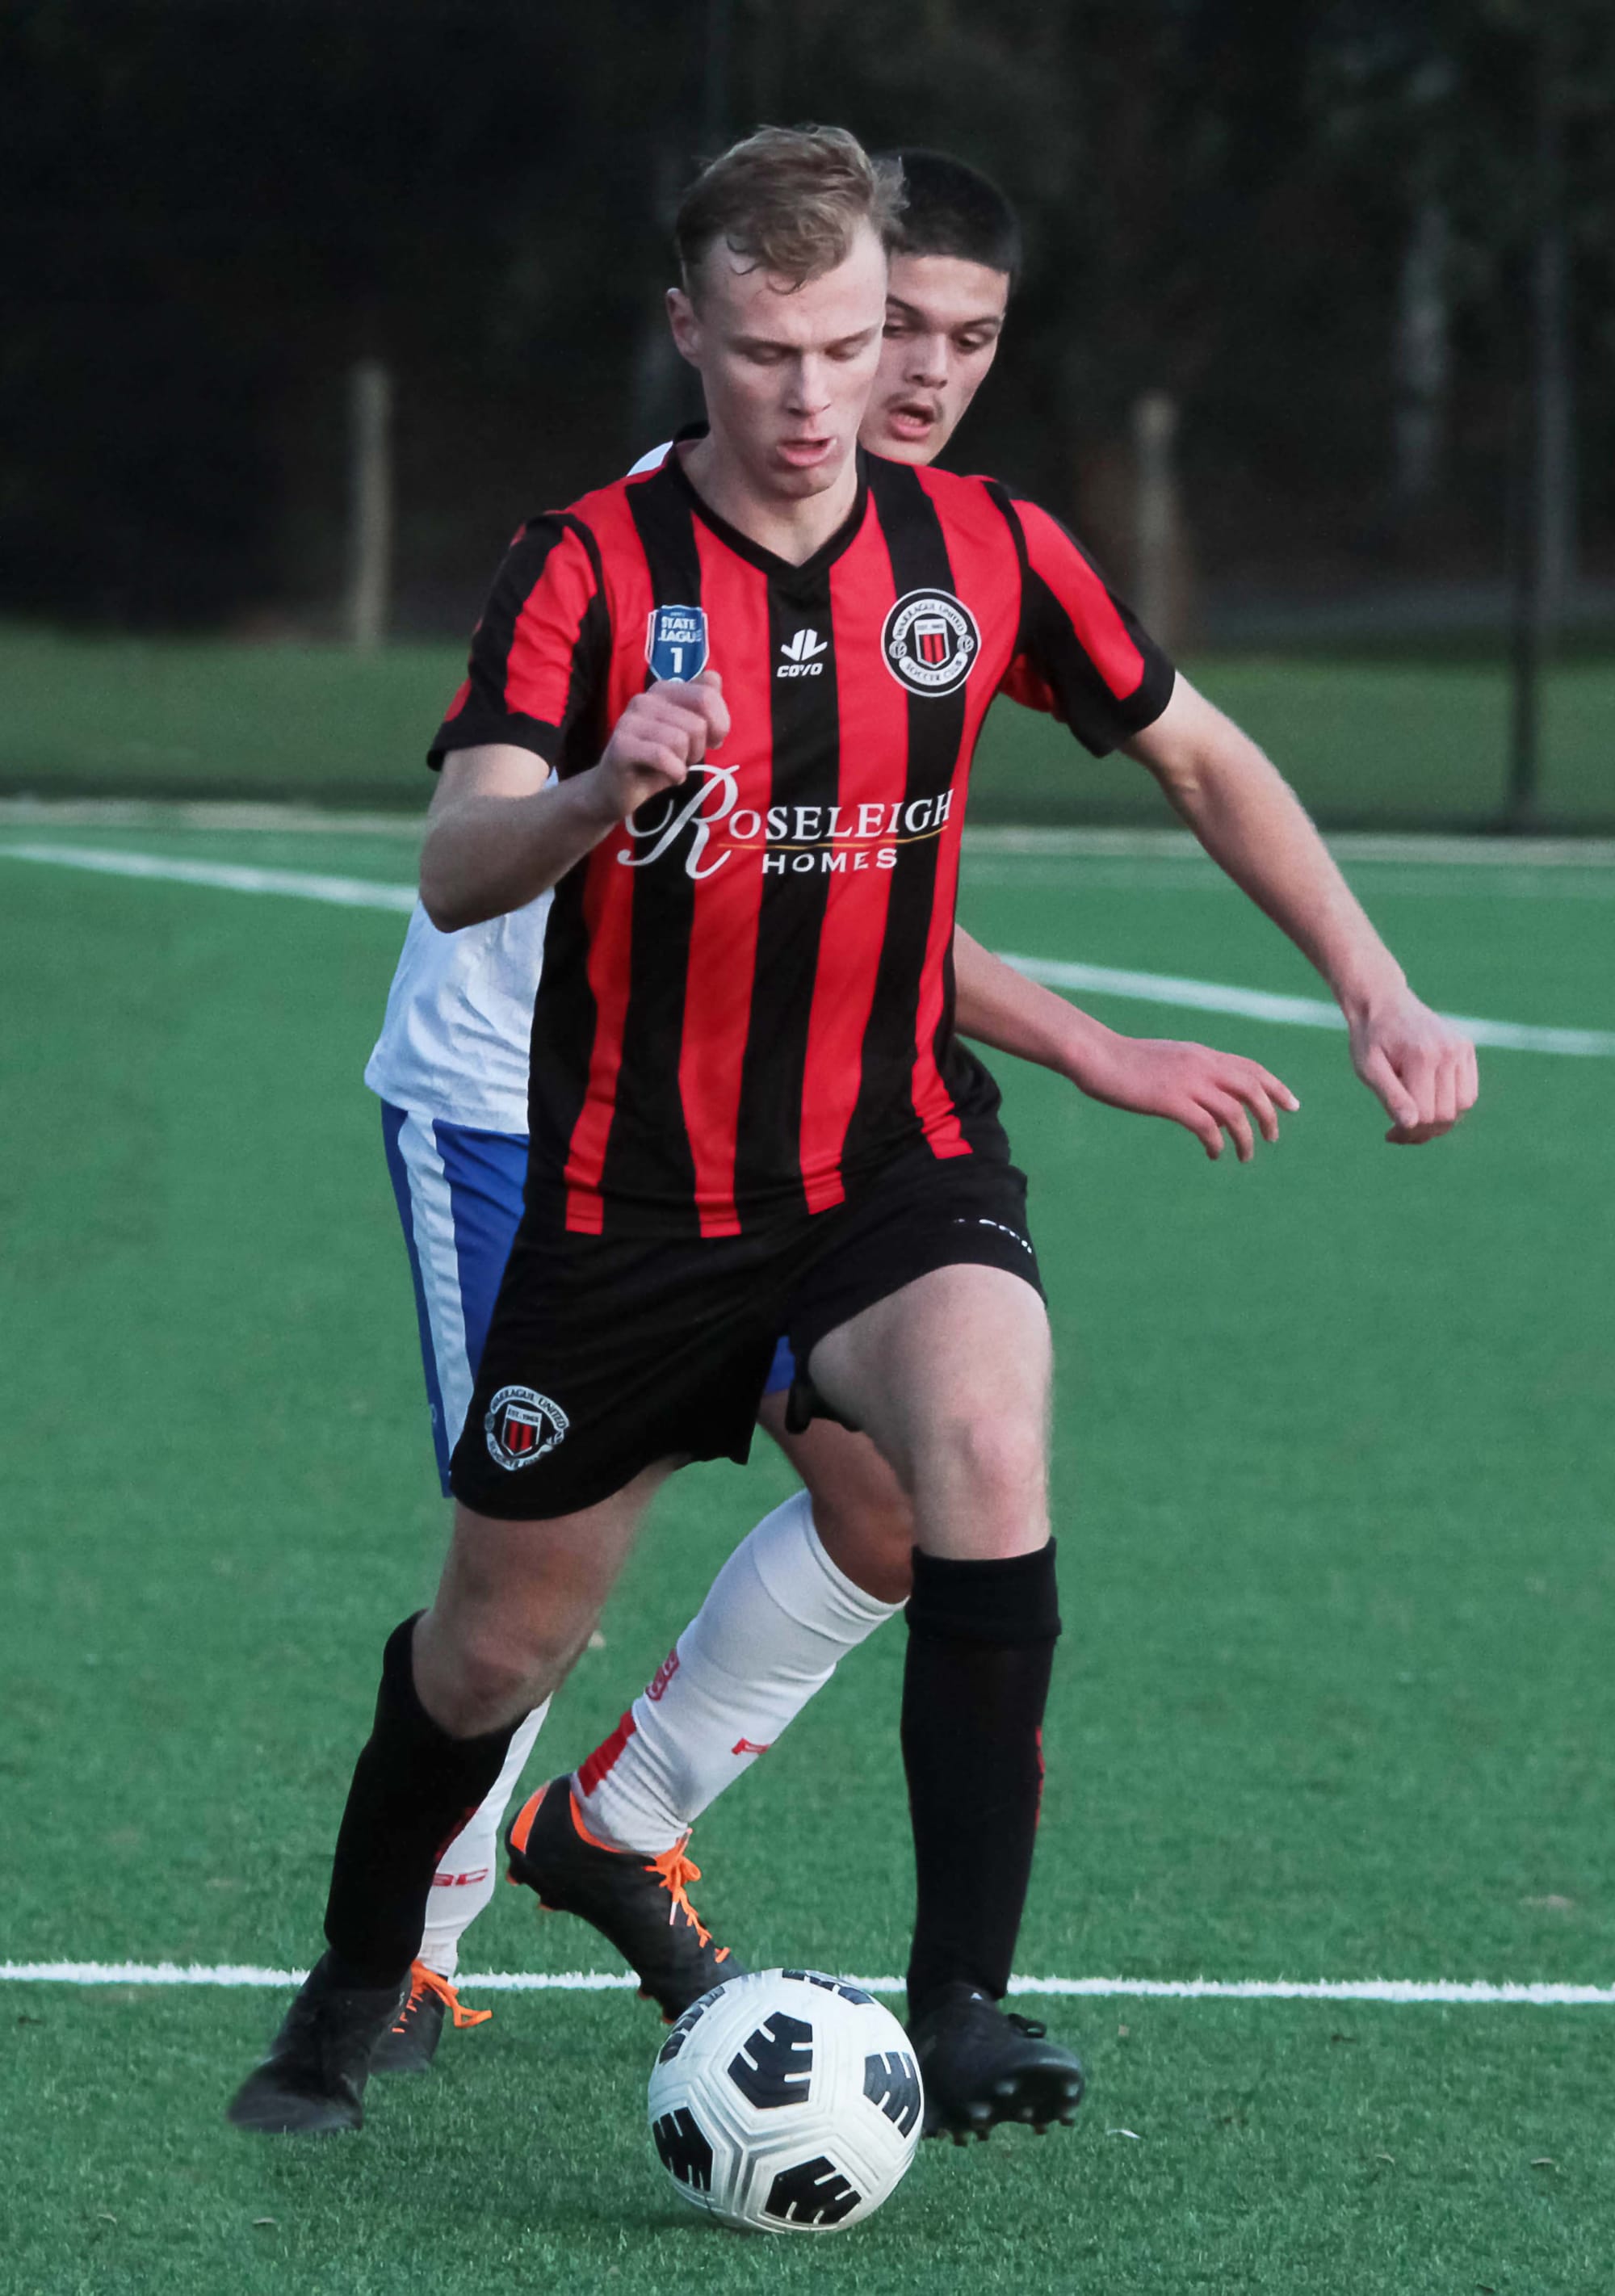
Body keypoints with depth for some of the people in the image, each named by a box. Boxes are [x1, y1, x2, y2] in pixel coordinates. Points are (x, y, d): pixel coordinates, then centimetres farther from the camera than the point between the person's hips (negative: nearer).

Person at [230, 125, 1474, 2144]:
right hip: (631, 1196, -1)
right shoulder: (591, 569, -12)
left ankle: (960, 2003, -28)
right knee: (493, 1650, 8)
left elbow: (1200, 759, 13)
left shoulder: (984, 552, -3)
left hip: (899, 1163, 1)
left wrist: (1372, 987, 5)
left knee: (987, 1444, -30)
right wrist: (599, 795, -46)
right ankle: (356, 1991, 38)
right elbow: (454, 873, -25)